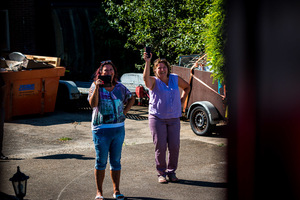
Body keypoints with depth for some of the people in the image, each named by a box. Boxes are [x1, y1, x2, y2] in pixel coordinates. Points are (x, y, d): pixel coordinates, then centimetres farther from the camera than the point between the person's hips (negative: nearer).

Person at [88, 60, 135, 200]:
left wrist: (124, 111, 9)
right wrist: (97, 87, -22)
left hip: (118, 129, 3)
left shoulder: (120, 87, 7)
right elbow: (93, 104, -17)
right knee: (101, 161, 2)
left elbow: (131, 99, 23)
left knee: (116, 161, 9)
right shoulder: (95, 86, -2)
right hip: (101, 129, -3)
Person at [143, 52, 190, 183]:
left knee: (174, 146, 0)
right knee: (160, 147, -5)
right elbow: (146, 77, -27)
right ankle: (161, 173, 10)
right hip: (157, 118, -3)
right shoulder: (154, 81, -2)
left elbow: (187, 87, 27)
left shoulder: (175, 79, 9)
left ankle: (171, 172, 16)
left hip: (174, 118, 3)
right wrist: (147, 62, -36)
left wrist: (182, 100, 14)